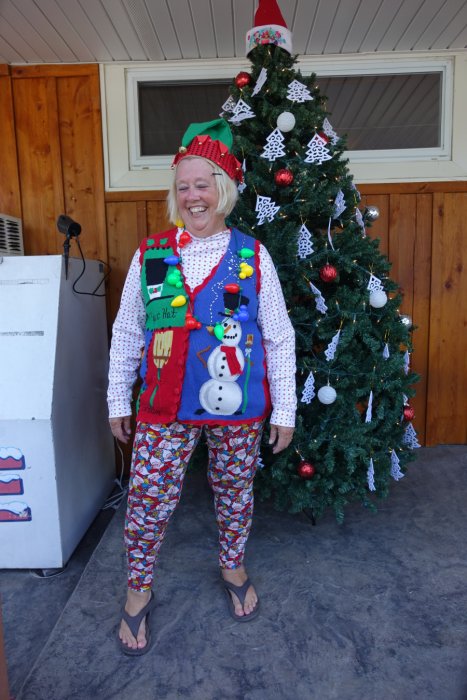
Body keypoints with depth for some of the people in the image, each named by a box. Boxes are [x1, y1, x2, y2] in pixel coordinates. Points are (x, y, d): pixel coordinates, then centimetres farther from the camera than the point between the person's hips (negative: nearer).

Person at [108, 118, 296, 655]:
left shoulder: (252, 256, -3)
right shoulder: (149, 255, 0)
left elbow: (279, 339, 0)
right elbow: (126, 335, 6)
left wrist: (284, 410, -1)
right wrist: (118, 401, 8)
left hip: (239, 409, 0)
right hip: (164, 408, 1)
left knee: (234, 491, 17)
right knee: (147, 498, 7)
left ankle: (233, 566, 46)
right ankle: (138, 591, 35)